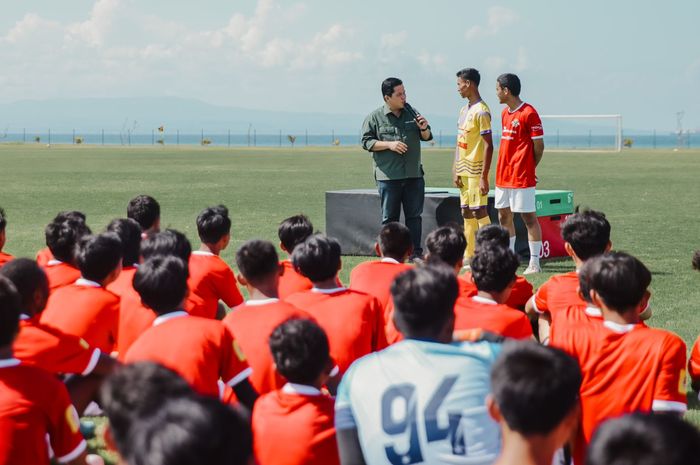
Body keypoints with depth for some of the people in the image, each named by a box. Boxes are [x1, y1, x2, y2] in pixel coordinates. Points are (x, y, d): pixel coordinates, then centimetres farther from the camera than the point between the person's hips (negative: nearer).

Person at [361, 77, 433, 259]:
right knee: (389, 217, 2)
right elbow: (366, 142, -3)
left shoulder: (412, 114, 12)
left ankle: (415, 253, 11)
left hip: (414, 176, 4)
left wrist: (424, 129, -3)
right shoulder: (375, 117, 0)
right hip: (388, 176, -3)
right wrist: (389, 144, -14)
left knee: (414, 215, 5)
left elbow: (427, 137, 20)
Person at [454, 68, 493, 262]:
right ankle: (469, 255, 15)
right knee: (466, 212, 10)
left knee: (479, 211, -9)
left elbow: (488, 146, -17)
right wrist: (455, 170, 12)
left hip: (476, 171, -9)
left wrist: (484, 177, -20)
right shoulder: (464, 110, 15)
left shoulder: (481, 112, -13)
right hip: (463, 171, 9)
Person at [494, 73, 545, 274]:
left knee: (528, 216, -5)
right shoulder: (505, 113, 14)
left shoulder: (529, 113, -12)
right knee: (503, 215, 11)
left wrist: (528, 167, 1)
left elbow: (539, 146, -10)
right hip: (503, 175, 9)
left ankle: (534, 263, -3)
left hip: (522, 176, -9)